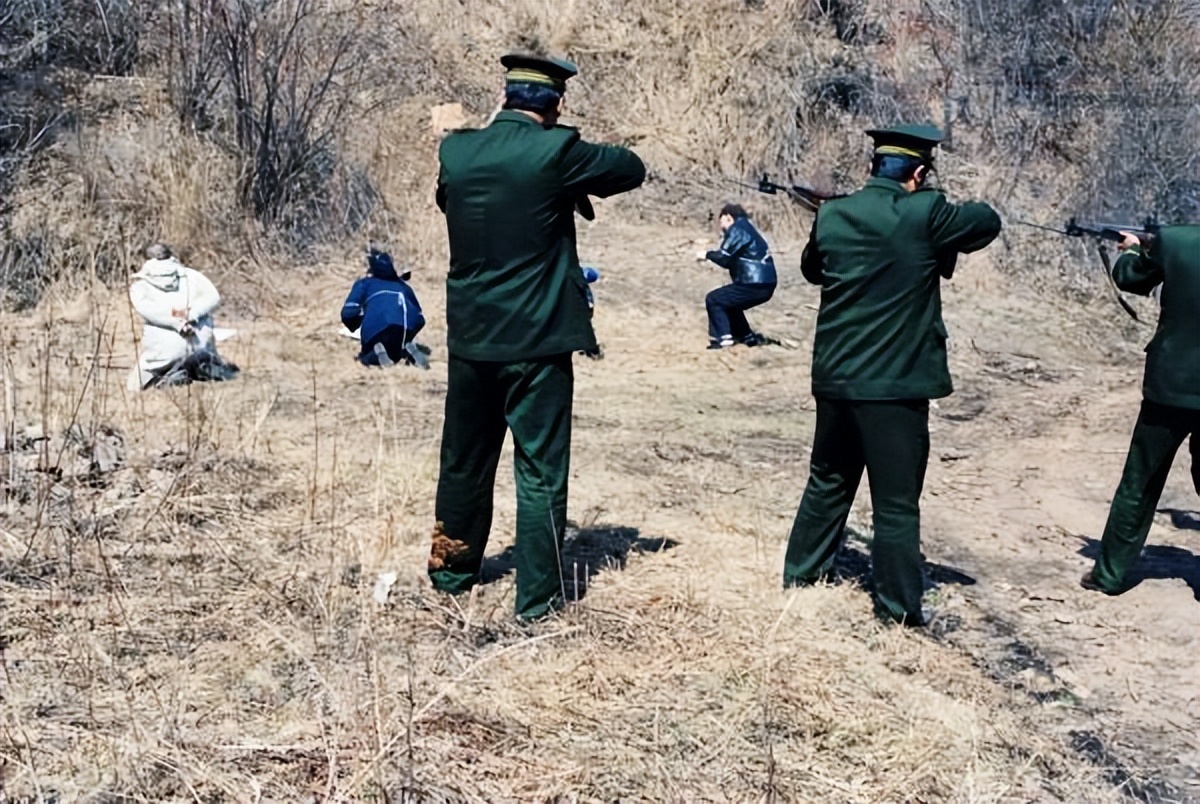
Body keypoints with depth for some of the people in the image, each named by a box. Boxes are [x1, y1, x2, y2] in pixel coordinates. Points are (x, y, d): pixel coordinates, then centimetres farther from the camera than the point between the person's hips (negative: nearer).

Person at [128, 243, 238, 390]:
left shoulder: (139, 284, 11)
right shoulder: (191, 275, 18)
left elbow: (142, 306, -10)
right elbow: (213, 296, 4)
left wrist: (177, 323, -19)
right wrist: (191, 313, -9)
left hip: (163, 347, -2)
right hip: (201, 344, 2)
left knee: (137, 384, 16)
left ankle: (174, 375, -15)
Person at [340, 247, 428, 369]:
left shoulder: (364, 283, 25)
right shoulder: (402, 284, 35)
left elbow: (348, 313, 11)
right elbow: (418, 312, 30)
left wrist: (355, 327, 32)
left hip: (377, 326, -2)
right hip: (409, 324, 3)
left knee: (367, 357, 24)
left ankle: (377, 353, -12)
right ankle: (409, 351, -2)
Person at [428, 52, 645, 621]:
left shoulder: (455, 151, 0)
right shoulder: (555, 152, -13)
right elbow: (632, 169, 0)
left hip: (470, 336, 5)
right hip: (536, 339, -5)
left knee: (464, 461, 19)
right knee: (540, 470, 4)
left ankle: (451, 571, 33)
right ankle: (536, 596, 9)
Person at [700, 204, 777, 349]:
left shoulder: (737, 229, -8)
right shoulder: (745, 228, 22)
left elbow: (723, 257, -13)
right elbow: (731, 261, 22)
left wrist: (707, 255, 4)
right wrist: (713, 256, 9)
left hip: (754, 285, -10)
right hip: (764, 285, 10)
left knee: (713, 299, -1)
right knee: (727, 302, 28)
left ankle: (723, 338, -7)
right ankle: (748, 337, 29)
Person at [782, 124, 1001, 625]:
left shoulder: (831, 215, 2)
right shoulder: (924, 214, -12)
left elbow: (811, 269, 20)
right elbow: (988, 222, 5)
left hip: (835, 377, 5)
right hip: (895, 382, -5)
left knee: (828, 482, 22)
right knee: (896, 502, 2)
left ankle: (799, 575, 33)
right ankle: (898, 609, 9)